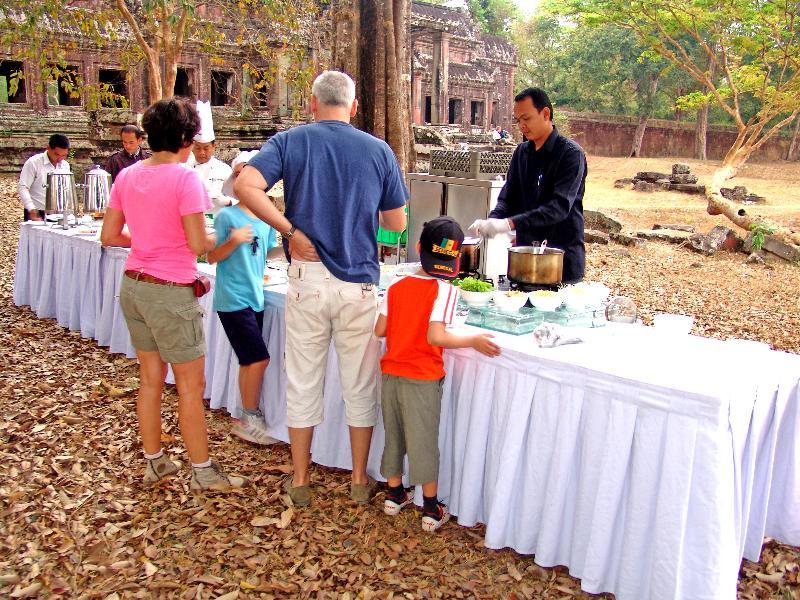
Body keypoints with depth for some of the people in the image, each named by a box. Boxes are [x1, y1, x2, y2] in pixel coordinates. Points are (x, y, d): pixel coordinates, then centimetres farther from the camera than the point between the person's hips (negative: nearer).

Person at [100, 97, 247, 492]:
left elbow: (109, 236, 8)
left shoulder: (126, 177, 5)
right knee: (191, 386, 4)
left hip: (133, 286, 7)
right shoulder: (184, 179, -15)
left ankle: (154, 462, 30)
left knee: (150, 378, 18)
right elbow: (197, 244, -18)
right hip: (170, 293, -7)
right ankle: (202, 471, 16)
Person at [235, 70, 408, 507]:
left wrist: (291, 231, -11)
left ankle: (300, 480, 25)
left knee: (302, 381, 13)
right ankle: (360, 480, 25)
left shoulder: (290, 141, 0)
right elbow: (396, 224, 5)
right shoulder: (379, 151, 2)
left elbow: (245, 187, -18)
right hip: (359, 282, 0)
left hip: (307, 278, 0)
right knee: (360, 384, 13)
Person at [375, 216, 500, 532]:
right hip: (422, 378, -5)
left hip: (391, 372, 5)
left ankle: (394, 495, 34)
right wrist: (473, 341, -14)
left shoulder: (397, 286, 1)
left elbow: (380, 330, 1)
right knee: (424, 441, 7)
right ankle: (431, 511, 18)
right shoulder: (445, 290, -14)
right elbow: (436, 336, -25)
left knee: (394, 435, 19)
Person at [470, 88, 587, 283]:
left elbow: (560, 207, -22)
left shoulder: (571, 154, -11)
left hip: (562, 256, -6)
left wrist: (510, 223, -30)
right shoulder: (521, 152, 10)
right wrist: (491, 221, -15)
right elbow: (508, 198, 7)